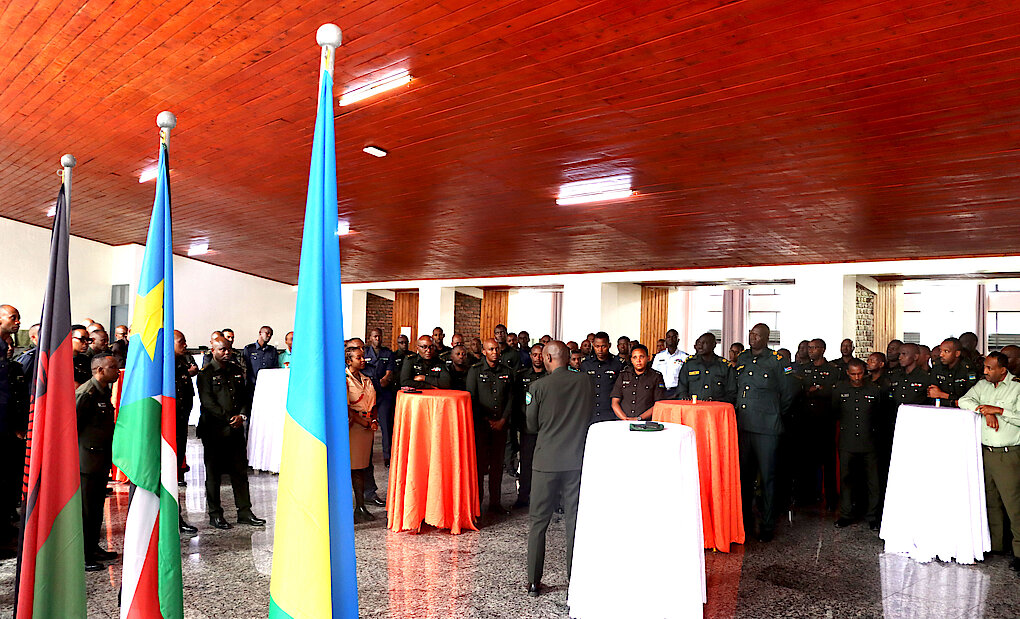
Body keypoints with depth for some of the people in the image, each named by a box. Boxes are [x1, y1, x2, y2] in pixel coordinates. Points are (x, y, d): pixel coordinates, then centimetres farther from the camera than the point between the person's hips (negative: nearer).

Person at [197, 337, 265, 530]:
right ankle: (215, 514, 14)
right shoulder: (206, 374, -4)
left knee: (240, 471, 7)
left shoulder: (237, 371, 14)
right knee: (213, 473, 4)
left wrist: (242, 415, -2)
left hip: (236, 428, 5)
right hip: (214, 430, -5)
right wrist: (229, 418, -15)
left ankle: (244, 512, 14)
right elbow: (207, 402, -11)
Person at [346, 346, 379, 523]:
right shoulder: (344, 379, -8)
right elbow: (345, 407, -13)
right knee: (352, 467, -4)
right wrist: (363, 422, -13)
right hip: (352, 426, -7)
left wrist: (374, 420, 2)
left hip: (368, 427, 7)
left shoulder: (366, 379, 16)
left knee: (361, 468, 10)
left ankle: (361, 507, 15)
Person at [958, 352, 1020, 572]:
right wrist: (985, 411, -11)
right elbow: (964, 400, 3)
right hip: (985, 452, 5)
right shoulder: (982, 385, 12)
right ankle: (994, 543, 23)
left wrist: (999, 410, -18)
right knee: (989, 500, 12)